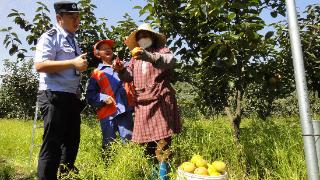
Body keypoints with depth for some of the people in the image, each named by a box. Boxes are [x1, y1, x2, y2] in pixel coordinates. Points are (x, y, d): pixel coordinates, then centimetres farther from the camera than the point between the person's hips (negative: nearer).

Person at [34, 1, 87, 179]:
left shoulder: (73, 40, 20)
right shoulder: (50, 37, -5)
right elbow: (40, 65, -19)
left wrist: (81, 65, 12)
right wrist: (73, 63, -21)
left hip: (71, 96, 9)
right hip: (54, 96, -9)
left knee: (72, 140, 16)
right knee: (53, 143, -4)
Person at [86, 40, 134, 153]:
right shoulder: (96, 73, 12)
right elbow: (90, 96, 6)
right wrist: (103, 98, -11)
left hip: (124, 110, 1)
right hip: (107, 113, -1)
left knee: (129, 141, -2)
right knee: (108, 144, 5)